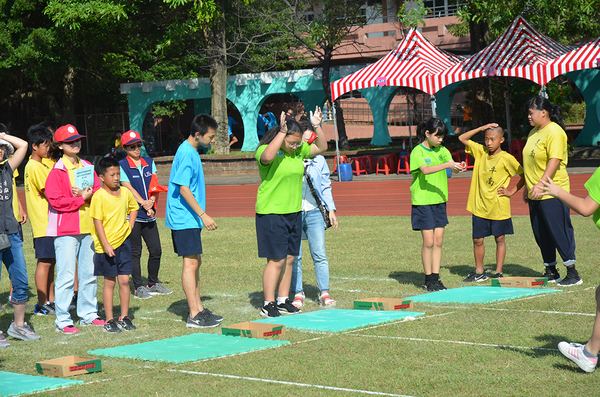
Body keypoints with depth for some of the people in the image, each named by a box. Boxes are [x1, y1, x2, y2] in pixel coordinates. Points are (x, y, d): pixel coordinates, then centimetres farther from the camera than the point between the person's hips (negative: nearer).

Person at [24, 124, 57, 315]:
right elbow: (50, 193, -16)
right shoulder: (34, 167, -14)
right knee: (45, 262, -5)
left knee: (51, 261, 13)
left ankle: (51, 300, 20)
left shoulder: (45, 163, 14)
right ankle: (42, 305, -1)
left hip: (50, 220, 9)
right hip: (43, 221, -9)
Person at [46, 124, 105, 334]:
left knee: (89, 273, 11)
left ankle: (88, 314, 22)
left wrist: (87, 195, -9)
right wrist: (81, 199, -13)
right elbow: (56, 201, -14)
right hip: (65, 230, -6)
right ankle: (63, 321, -2)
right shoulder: (56, 172, -6)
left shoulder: (87, 167, 13)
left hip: (88, 227, 6)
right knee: (66, 275, -6)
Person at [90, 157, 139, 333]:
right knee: (109, 282, 2)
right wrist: (106, 245, -17)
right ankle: (109, 321, 9)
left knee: (124, 280, 5)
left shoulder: (125, 192, 3)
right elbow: (98, 222, -14)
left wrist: (129, 227, 9)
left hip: (123, 241, 4)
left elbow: (134, 207, 22)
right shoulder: (99, 196, -13)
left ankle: (124, 318, 15)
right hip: (106, 244, -4)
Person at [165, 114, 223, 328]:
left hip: (189, 219, 10)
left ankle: (199, 309, 19)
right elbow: (183, 189, -21)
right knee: (191, 263, -9)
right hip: (184, 219, -10)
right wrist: (203, 215, -20)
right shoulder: (187, 153, -17)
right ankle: (194, 316, -7)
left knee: (195, 261, 13)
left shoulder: (191, 152, 14)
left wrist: (201, 215, 23)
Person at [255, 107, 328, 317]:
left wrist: (317, 127, 3)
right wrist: (282, 131, -35)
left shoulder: (298, 151, 9)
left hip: (294, 212, 7)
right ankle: (268, 304, 0)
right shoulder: (265, 150, -12)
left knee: (289, 258, 10)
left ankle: (283, 300, 20)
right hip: (271, 213, -7)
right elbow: (267, 157, -36)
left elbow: (321, 148, 18)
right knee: (276, 260, -8)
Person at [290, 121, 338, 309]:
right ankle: (298, 293, 13)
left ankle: (324, 293, 6)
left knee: (320, 254, -1)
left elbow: (325, 187, 16)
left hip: (314, 212, 2)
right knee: (294, 256, 3)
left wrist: (331, 209, 12)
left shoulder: (319, 160, 9)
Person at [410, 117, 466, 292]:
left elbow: (451, 164, -4)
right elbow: (425, 170, -25)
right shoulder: (417, 151, -9)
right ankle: (428, 280, 4)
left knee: (439, 240, 4)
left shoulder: (442, 150, 10)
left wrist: (459, 167, -27)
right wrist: (447, 165, -35)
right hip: (422, 201, -5)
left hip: (439, 200, 5)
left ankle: (435, 278, 10)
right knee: (428, 241, -5)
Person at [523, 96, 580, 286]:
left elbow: (554, 161, -22)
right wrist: (528, 187, 21)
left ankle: (573, 274, 0)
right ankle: (551, 271, 21)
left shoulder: (554, 132, -13)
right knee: (541, 235, 11)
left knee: (560, 232, -6)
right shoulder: (534, 132, 15)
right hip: (535, 194, 9)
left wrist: (540, 185, -27)